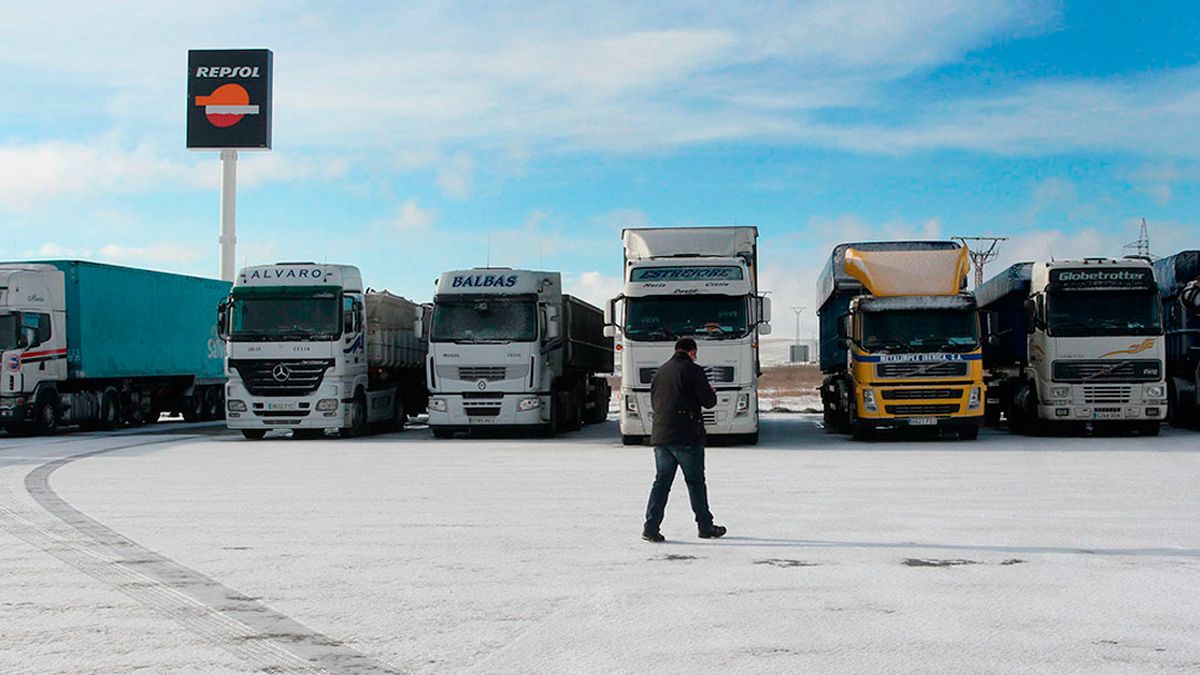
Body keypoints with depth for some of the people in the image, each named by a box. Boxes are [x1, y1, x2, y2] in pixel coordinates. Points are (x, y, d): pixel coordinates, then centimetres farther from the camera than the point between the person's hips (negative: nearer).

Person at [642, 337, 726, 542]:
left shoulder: (660, 372, 14)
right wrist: (711, 392, 14)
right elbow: (708, 401, -8)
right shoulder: (693, 371, -7)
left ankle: (651, 527, 0)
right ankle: (705, 527, 14)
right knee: (696, 482, 5)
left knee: (661, 481, 7)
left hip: (660, 435, 5)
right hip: (687, 436, -5)